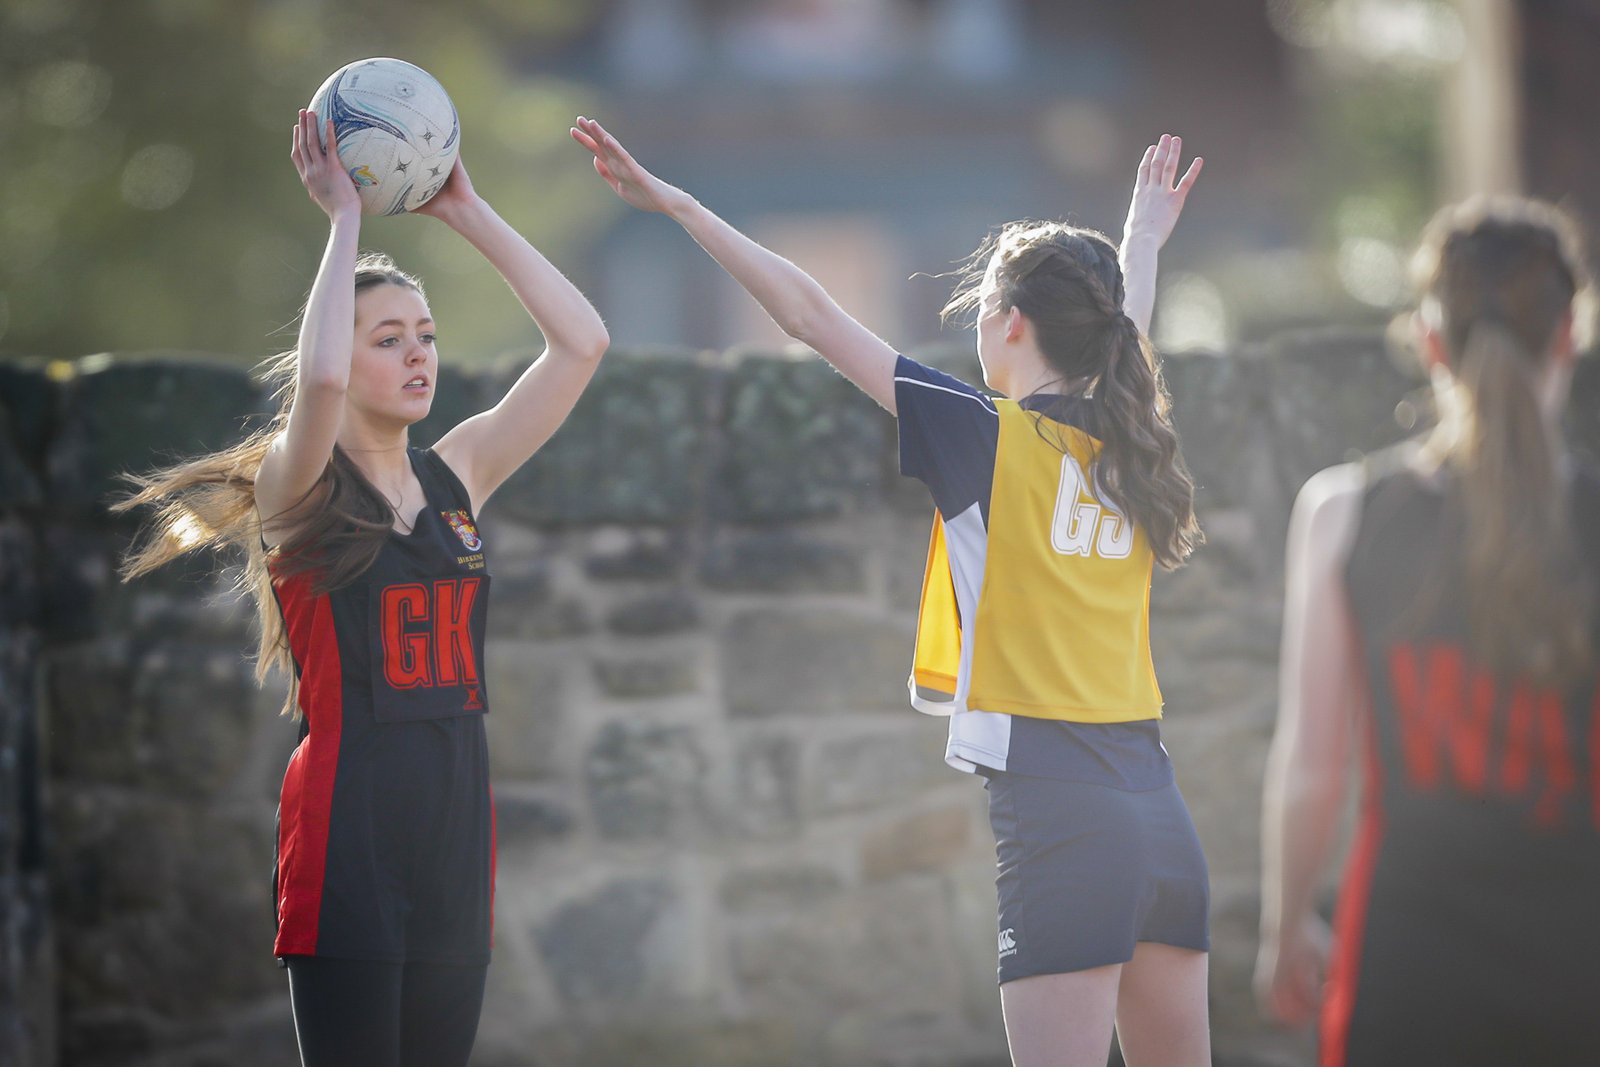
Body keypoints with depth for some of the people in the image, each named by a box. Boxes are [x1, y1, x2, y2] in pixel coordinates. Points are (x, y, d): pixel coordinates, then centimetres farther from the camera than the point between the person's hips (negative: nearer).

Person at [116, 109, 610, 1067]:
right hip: (348, 820, -5)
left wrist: (470, 214, 3)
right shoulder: (296, 489, -4)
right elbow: (320, 381, -26)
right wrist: (344, 218, -17)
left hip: (456, 810, 5)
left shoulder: (458, 475, 11)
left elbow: (581, 342, 6)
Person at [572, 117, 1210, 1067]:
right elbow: (1122, 334, 35)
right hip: (1159, 810, 7)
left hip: (1057, 813, -7)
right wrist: (1147, 236, 55)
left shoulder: (989, 440, -6)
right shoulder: (1127, 445, 11)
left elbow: (810, 314, -2)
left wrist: (677, 205, 4)